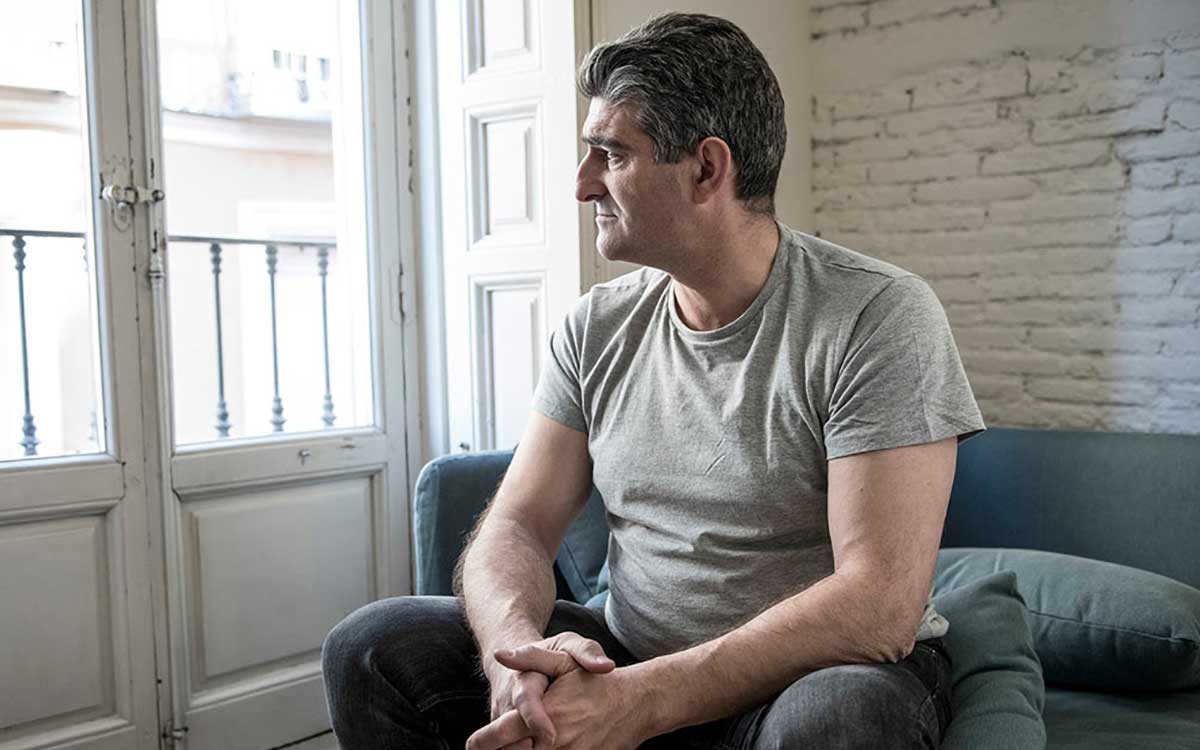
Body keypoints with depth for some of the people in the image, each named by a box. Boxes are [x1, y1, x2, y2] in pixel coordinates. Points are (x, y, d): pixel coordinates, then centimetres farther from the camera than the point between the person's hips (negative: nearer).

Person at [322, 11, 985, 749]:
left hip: (807, 675, -3)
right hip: (626, 660, 4)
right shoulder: (598, 326, 3)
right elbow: (517, 526, 0)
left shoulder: (878, 315, -14)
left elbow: (880, 606, -21)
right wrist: (517, 645, -23)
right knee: (372, 646, -13)